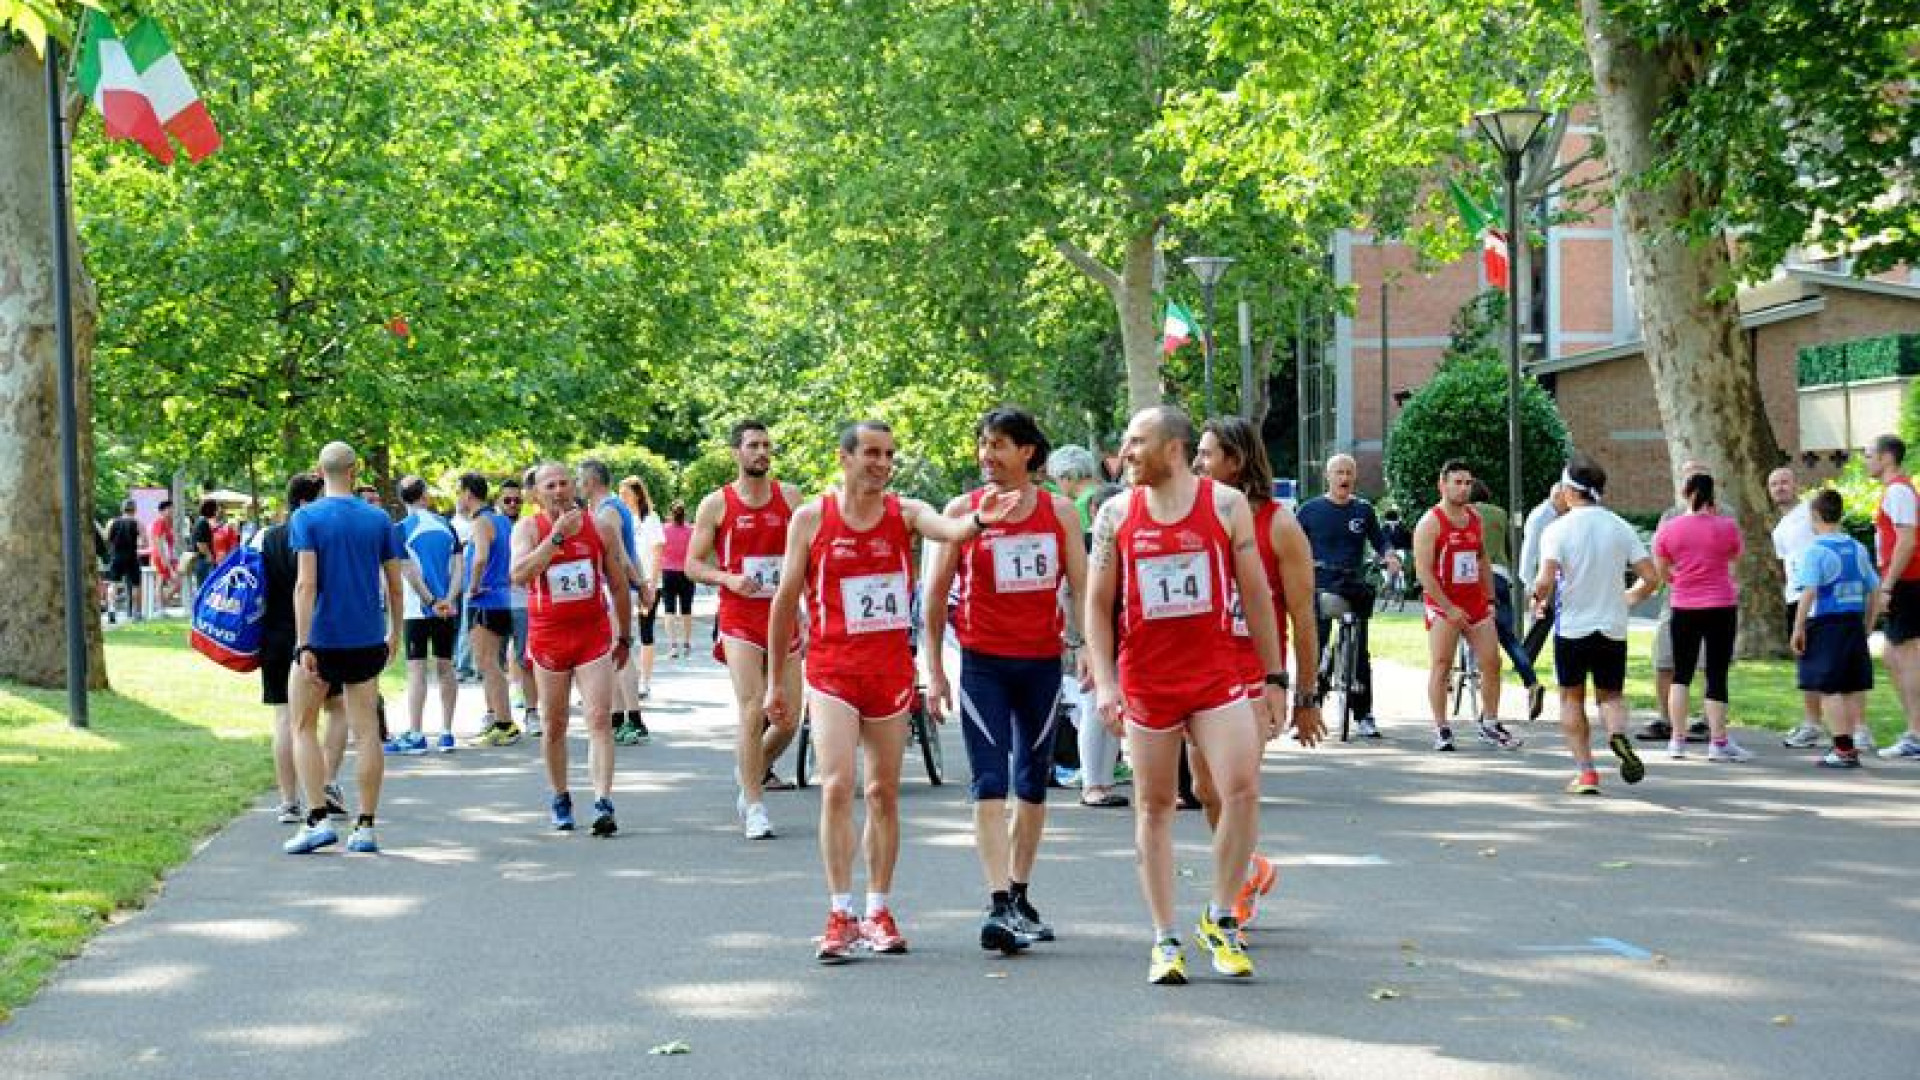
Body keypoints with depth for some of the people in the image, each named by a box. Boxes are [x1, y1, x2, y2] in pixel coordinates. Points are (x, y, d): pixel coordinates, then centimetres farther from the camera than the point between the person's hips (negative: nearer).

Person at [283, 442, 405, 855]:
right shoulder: (378, 519, 3)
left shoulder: (307, 517, -7)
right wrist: (394, 633, 19)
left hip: (321, 637, -3)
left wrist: (304, 646, -16)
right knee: (366, 731, 6)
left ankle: (318, 819, -2)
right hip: (367, 639, 3)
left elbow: (306, 584, -15)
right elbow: (394, 585, 6)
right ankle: (365, 828, 6)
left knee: (303, 727, 9)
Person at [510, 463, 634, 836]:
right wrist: (557, 535, -23)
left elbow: (619, 586, 11)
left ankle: (603, 804, -18)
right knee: (553, 726, 9)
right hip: (548, 636, 0)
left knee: (600, 719, -12)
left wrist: (624, 638, 13)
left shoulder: (599, 528, 2)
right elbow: (520, 574, -22)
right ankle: (560, 800, 25)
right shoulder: (528, 528, -3)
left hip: (594, 634, 0)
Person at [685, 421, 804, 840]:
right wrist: (728, 579, -15)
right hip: (740, 620, -3)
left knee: (789, 717, 4)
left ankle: (751, 772, 32)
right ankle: (754, 807, -7)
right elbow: (692, 565, 3)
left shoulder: (789, 496, 7)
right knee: (752, 711, -14)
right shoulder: (716, 504, 0)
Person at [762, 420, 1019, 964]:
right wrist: (775, 681, 7)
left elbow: (948, 529, -21)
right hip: (832, 669, -2)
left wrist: (978, 520, -45)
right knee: (837, 786, -14)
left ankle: (878, 911, 19)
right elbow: (785, 601, 5)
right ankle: (841, 915, -11)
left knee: (884, 792, 9)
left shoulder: (905, 512, 2)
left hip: (890, 668, 2)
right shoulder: (811, 518, -1)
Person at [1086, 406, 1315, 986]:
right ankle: (1165, 940, 14)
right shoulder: (1115, 514, 4)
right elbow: (1098, 605, 6)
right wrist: (1104, 683, -5)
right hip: (1145, 682, 1)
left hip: (1217, 675, -1)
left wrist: (1274, 678, 3)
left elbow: (1256, 595, 4)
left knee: (1243, 788, -14)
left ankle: (1220, 918, 5)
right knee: (1154, 805, 6)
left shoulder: (1226, 504, 0)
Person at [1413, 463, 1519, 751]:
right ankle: (1441, 730, 1)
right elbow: (1423, 571, -15)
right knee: (1441, 667, -4)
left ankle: (1489, 725, 15)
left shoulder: (1475, 518, 11)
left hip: (1476, 603, 6)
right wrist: (1449, 609, -18)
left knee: (1491, 664, 4)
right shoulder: (1430, 523, -10)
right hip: (1443, 606, -6)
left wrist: (1489, 599, 11)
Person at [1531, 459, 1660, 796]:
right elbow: (1651, 577, -1)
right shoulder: (1621, 528, 1)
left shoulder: (1557, 530, -10)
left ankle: (1585, 771, 8)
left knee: (1571, 698, 15)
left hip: (1572, 628, -2)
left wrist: (1538, 600, 0)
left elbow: (1545, 581, -21)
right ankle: (1618, 734, -17)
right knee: (1611, 696, 16)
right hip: (1613, 629, 2)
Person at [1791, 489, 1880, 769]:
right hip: (1855, 624, 6)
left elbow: (1808, 594, -18)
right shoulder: (1858, 549, 10)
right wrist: (1867, 626, 20)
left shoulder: (1814, 551, -10)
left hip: (1824, 624, -6)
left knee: (1828, 689, -3)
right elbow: (1874, 591, 13)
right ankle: (1856, 743, 16)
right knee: (1854, 687, 12)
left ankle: (1843, 748, -7)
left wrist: (1798, 629, -13)